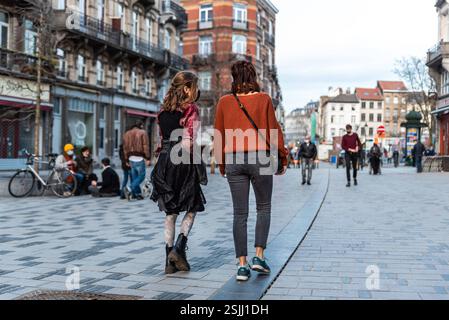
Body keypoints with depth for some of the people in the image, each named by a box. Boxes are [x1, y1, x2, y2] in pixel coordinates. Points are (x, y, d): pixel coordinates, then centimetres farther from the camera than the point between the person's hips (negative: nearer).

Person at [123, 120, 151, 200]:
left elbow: (125, 148, 15)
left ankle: (137, 194, 13)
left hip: (131, 158, 6)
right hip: (139, 158, -6)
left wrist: (127, 160, 19)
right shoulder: (143, 133, -3)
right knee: (141, 175, -1)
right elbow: (146, 146, -10)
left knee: (134, 176, 11)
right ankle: (130, 189, -18)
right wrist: (148, 158, -8)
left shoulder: (127, 134, 14)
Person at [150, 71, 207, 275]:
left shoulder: (164, 111, 12)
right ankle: (179, 248, -7)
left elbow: (162, 138, 11)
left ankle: (170, 261, 9)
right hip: (185, 162, -5)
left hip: (165, 161, 5)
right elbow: (190, 142, -13)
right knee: (192, 208, 10)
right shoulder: (191, 109, -6)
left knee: (170, 212, 9)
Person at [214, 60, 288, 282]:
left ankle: (242, 265, 6)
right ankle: (259, 256, 7)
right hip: (259, 157, -2)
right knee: (264, 208, 15)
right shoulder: (263, 99, -2)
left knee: (240, 214, 7)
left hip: (233, 160, 2)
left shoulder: (224, 102, 5)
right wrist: (282, 159, 10)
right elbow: (274, 131, -1)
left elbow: (219, 136, 9)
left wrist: (222, 165, 20)